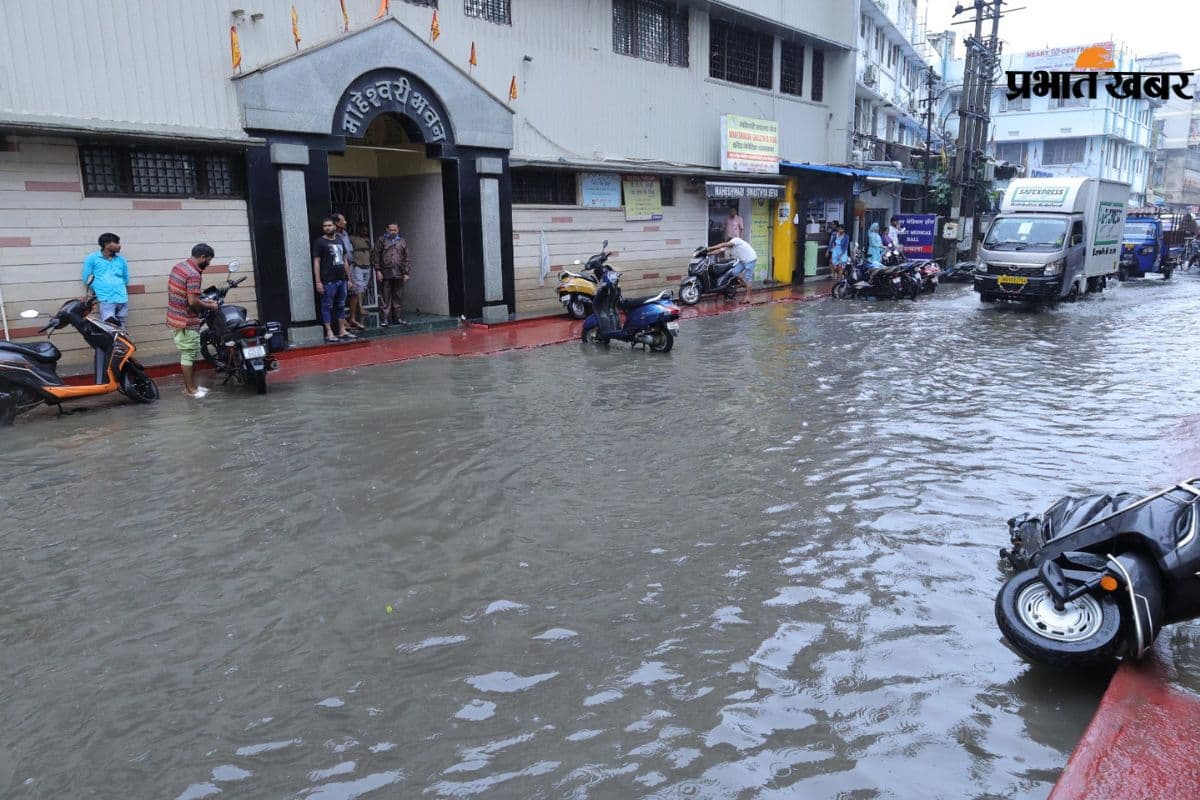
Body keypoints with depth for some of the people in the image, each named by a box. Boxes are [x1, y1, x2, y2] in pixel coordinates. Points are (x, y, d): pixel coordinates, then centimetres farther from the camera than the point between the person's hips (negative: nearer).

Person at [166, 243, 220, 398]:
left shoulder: (178, 266, 9)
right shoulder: (193, 274, -21)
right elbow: (193, 302, -26)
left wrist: (203, 300, 15)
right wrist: (210, 306, -10)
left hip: (177, 316, 10)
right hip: (187, 320, -9)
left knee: (192, 354, 17)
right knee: (189, 355, 0)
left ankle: (191, 385, 24)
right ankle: (190, 390, 8)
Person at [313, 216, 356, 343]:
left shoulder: (340, 240, 15)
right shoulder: (319, 242, -2)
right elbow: (316, 262, -6)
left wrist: (348, 278, 16)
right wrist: (318, 281, -12)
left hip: (341, 280, 6)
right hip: (328, 281, -6)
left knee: (341, 306, 11)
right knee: (327, 306, -2)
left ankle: (342, 331, 19)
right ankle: (329, 333, 0)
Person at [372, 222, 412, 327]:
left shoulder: (403, 241, 12)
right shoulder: (381, 240, 6)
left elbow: (407, 258, 10)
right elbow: (376, 256, 3)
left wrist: (406, 273, 3)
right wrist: (377, 270, -5)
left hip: (399, 274, 2)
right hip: (385, 274, -2)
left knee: (398, 297, 7)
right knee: (385, 298, -2)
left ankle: (397, 317, 15)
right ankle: (384, 319, 1)